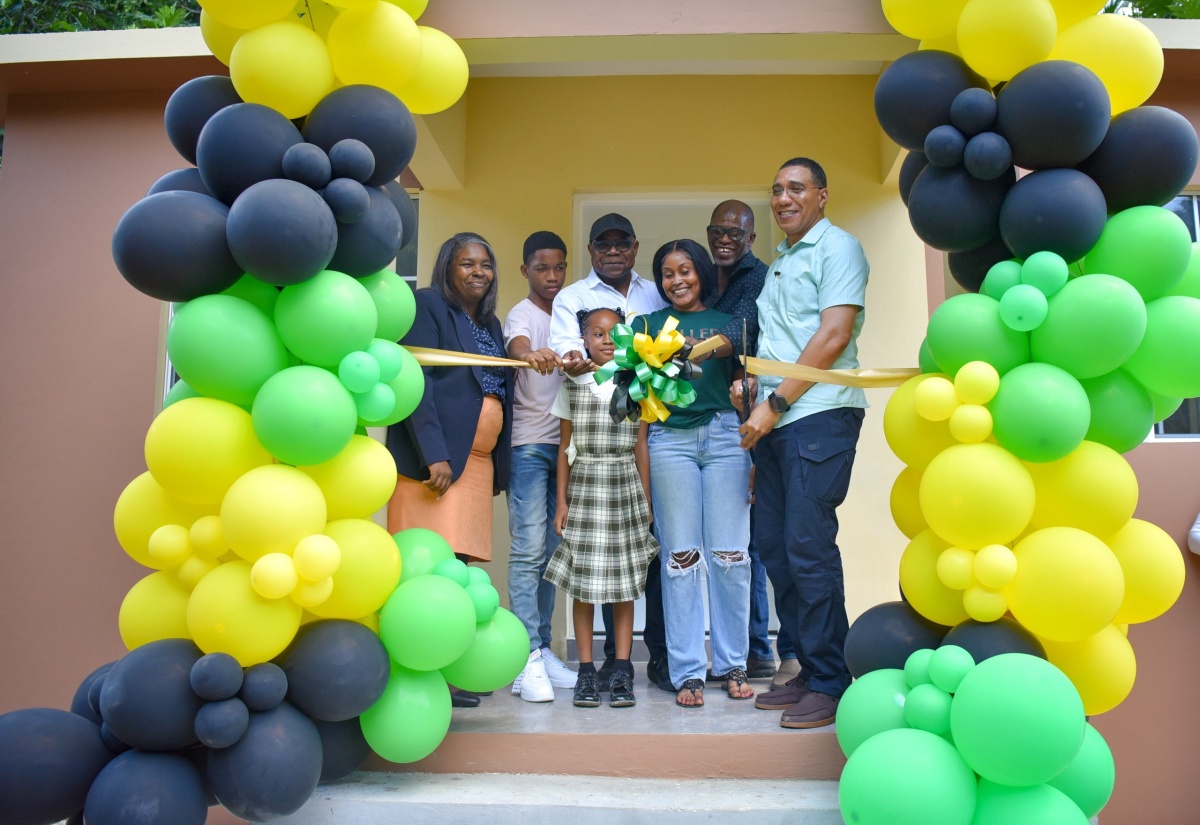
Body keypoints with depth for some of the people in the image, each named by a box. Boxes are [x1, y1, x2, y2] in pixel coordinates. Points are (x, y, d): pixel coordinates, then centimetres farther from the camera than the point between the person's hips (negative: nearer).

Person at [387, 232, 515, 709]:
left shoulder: (490, 323, 21)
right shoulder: (428, 305, 0)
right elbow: (417, 383, -10)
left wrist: (497, 467, 11)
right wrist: (434, 455, -18)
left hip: (479, 460, 7)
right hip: (436, 458, -7)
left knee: (456, 565, 5)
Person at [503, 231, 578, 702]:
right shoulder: (522, 315, -3)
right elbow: (517, 343, -26)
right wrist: (530, 354, -49)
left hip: (563, 442, 6)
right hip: (528, 445, -6)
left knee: (551, 550, 9)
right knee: (529, 549, -9)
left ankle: (542, 649, 17)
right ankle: (527, 659, -5)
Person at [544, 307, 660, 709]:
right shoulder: (573, 384, 6)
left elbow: (641, 446, 8)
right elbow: (565, 446, 7)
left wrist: (646, 500, 5)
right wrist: (561, 500, 2)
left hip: (625, 485, 0)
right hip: (584, 485, 0)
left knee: (624, 583, 1)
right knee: (583, 581, 0)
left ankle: (622, 672, 7)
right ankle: (586, 671, 8)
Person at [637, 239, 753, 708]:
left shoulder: (726, 321, 16)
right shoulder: (650, 324, 15)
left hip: (724, 433, 0)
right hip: (669, 438, 0)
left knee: (729, 554, -1)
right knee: (680, 556, 0)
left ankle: (732, 664, 13)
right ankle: (688, 672, 7)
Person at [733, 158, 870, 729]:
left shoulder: (837, 246, 0)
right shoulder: (776, 262, 24)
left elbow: (833, 337, -12)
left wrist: (774, 403, -13)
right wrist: (746, 382, 9)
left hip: (819, 413, -8)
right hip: (773, 421, 8)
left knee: (808, 547, -9)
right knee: (773, 545, 7)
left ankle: (829, 684, 3)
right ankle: (807, 672, 18)